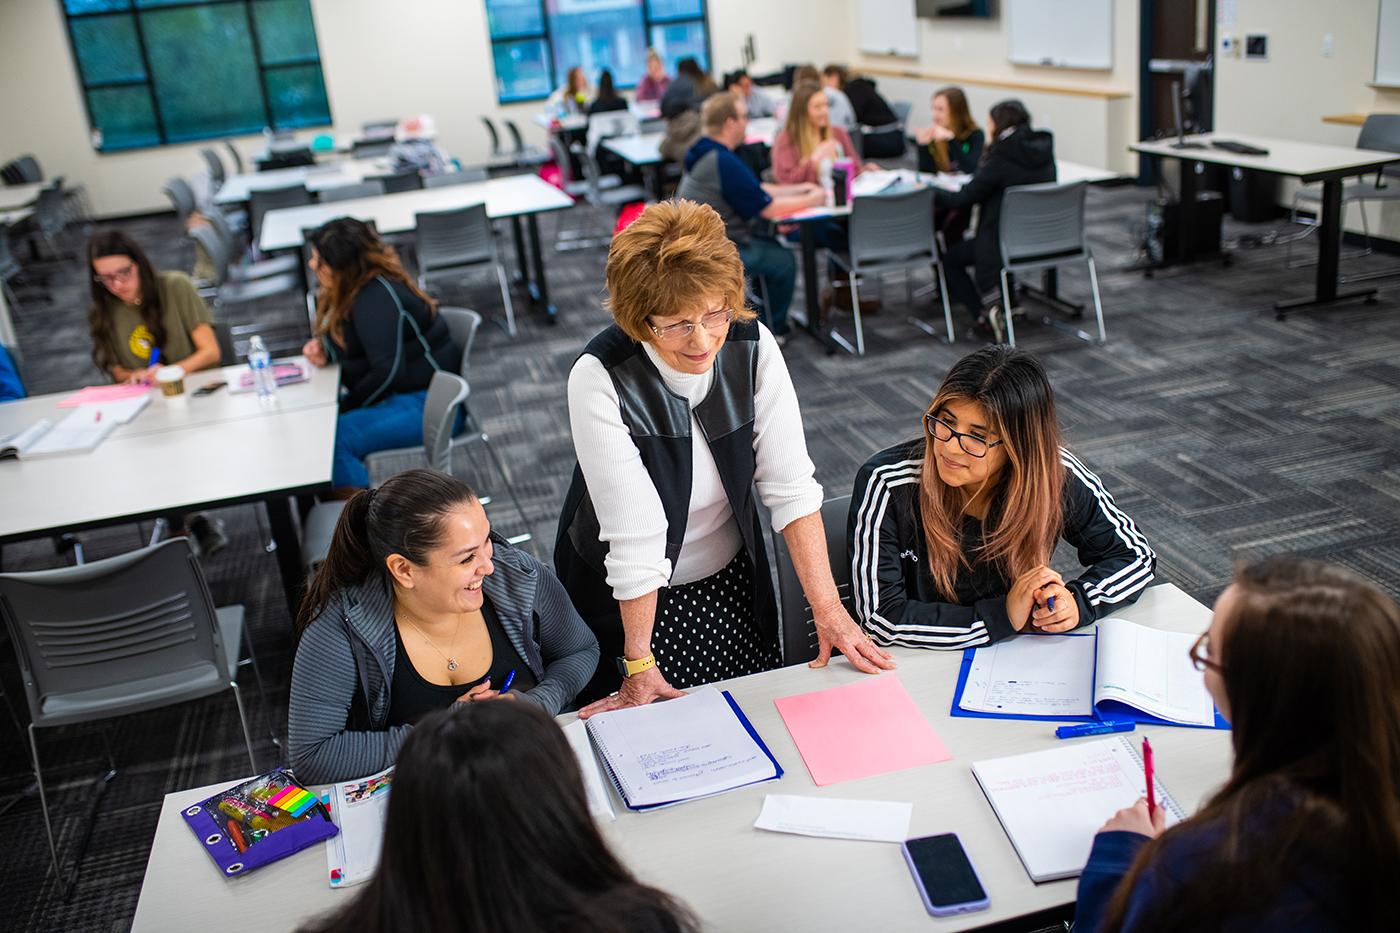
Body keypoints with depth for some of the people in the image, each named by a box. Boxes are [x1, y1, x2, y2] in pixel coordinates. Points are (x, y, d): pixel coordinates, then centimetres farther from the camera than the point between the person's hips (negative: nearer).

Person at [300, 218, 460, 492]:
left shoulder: (376, 299, -21)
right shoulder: (355, 289, 8)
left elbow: (388, 374, -24)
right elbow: (355, 346, 23)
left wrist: (345, 407, -14)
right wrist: (324, 349, 2)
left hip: (424, 404, -10)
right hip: (396, 395, 10)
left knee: (335, 438, -26)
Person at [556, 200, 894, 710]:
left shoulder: (754, 346, -17)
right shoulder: (599, 377, -29)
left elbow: (791, 486, -16)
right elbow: (633, 535, -29)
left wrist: (829, 611, -19)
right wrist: (639, 665, -22)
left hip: (732, 582, 4)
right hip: (627, 600, -3)